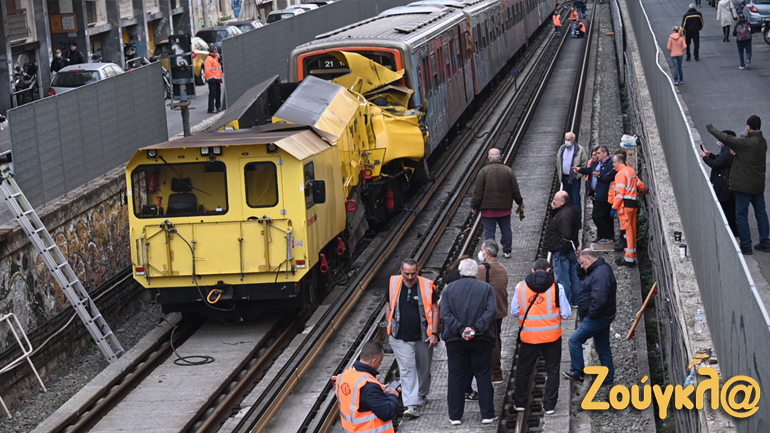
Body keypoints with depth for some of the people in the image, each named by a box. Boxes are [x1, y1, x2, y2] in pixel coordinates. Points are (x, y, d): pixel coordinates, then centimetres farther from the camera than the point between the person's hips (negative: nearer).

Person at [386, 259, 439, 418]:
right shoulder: (394, 284, -2)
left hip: (423, 338, 0)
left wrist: (434, 333, -7)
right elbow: (389, 308, 12)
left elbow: (435, 311, -2)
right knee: (407, 369, -8)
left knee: (424, 369, 15)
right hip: (401, 338, 0)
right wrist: (390, 329, 9)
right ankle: (411, 405, -12)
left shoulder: (427, 286, -8)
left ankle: (422, 395, 39)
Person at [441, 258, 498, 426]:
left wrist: (461, 330, -14)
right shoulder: (486, 288, 2)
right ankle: (487, 414, 8)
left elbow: (445, 314, -7)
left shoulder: (449, 289, 4)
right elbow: (491, 311, -11)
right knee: (483, 376, 8)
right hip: (481, 340, 0)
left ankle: (455, 416, 9)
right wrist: (476, 328, -17)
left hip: (455, 340, 1)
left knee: (455, 377, 8)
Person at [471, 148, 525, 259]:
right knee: (506, 229, 13)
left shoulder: (484, 171, -8)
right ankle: (507, 251, 17)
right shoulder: (508, 171, 0)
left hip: (488, 208, -2)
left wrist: (474, 205, -2)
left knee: (489, 230, 3)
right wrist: (520, 202, 18)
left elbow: (478, 191, -9)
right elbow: (515, 190, 5)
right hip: (505, 207, 3)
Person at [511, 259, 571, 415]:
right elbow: (566, 314, -5)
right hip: (552, 336, -1)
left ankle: (519, 402, 24)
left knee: (523, 369, 17)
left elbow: (514, 311, 1)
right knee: (552, 370, 12)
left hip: (528, 336, 1)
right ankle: (549, 405, 12)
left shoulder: (521, 287, -3)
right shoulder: (557, 287, -7)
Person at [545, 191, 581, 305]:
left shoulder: (563, 216, -27)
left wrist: (561, 250, -21)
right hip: (571, 249, 11)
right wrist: (553, 209, -1)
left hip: (561, 253, -11)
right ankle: (576, 301, 30)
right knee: (574, 276, 18)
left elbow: (566, 236, -30)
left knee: (562, 279, 0)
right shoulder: (571, 209, 6)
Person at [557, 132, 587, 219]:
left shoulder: (579, 149, -9)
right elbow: (558, 162, 17)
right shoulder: (562, 148, 8)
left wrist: (578, 171, -10)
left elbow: (585, 163, -5)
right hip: (564, 178, 6)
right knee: (568, 200, 15)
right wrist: (558, 173, 11)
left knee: (576, 201, -7)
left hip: (574, 178, -6)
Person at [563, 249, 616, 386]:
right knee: (603, 346, 17)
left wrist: (591, 314, -21)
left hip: (598, 317, -11)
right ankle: (608, 378, 24)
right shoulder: (600, 269, 11)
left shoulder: (601, 274, -24)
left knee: (574, 340, -5)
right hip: (603, 316, 11)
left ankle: (577, 373, 2)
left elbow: (599, 299, -33)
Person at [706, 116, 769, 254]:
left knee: (741, 215, 1)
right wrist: (736, 152, 6)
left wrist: (711, 129, -7)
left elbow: (726, 138, -20)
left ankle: (746, 247, 4)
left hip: (744, 185, -7)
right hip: (759, 184, 8)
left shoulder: (745, 143, -21)